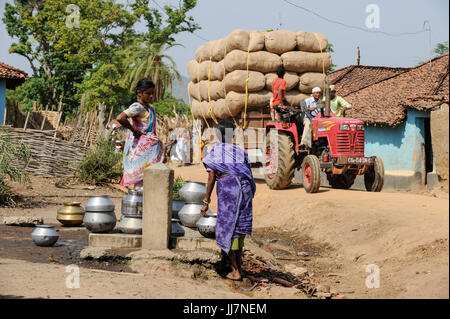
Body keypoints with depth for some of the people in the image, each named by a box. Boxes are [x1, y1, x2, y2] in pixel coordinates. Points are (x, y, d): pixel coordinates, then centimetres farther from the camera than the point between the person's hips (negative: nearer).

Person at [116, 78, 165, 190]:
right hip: (139, 144, -9)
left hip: (149, 143, 9)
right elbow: (120, 118, -28)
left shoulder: (150, 108, 15)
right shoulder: (137, 107, -13)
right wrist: (134, 130, -18)